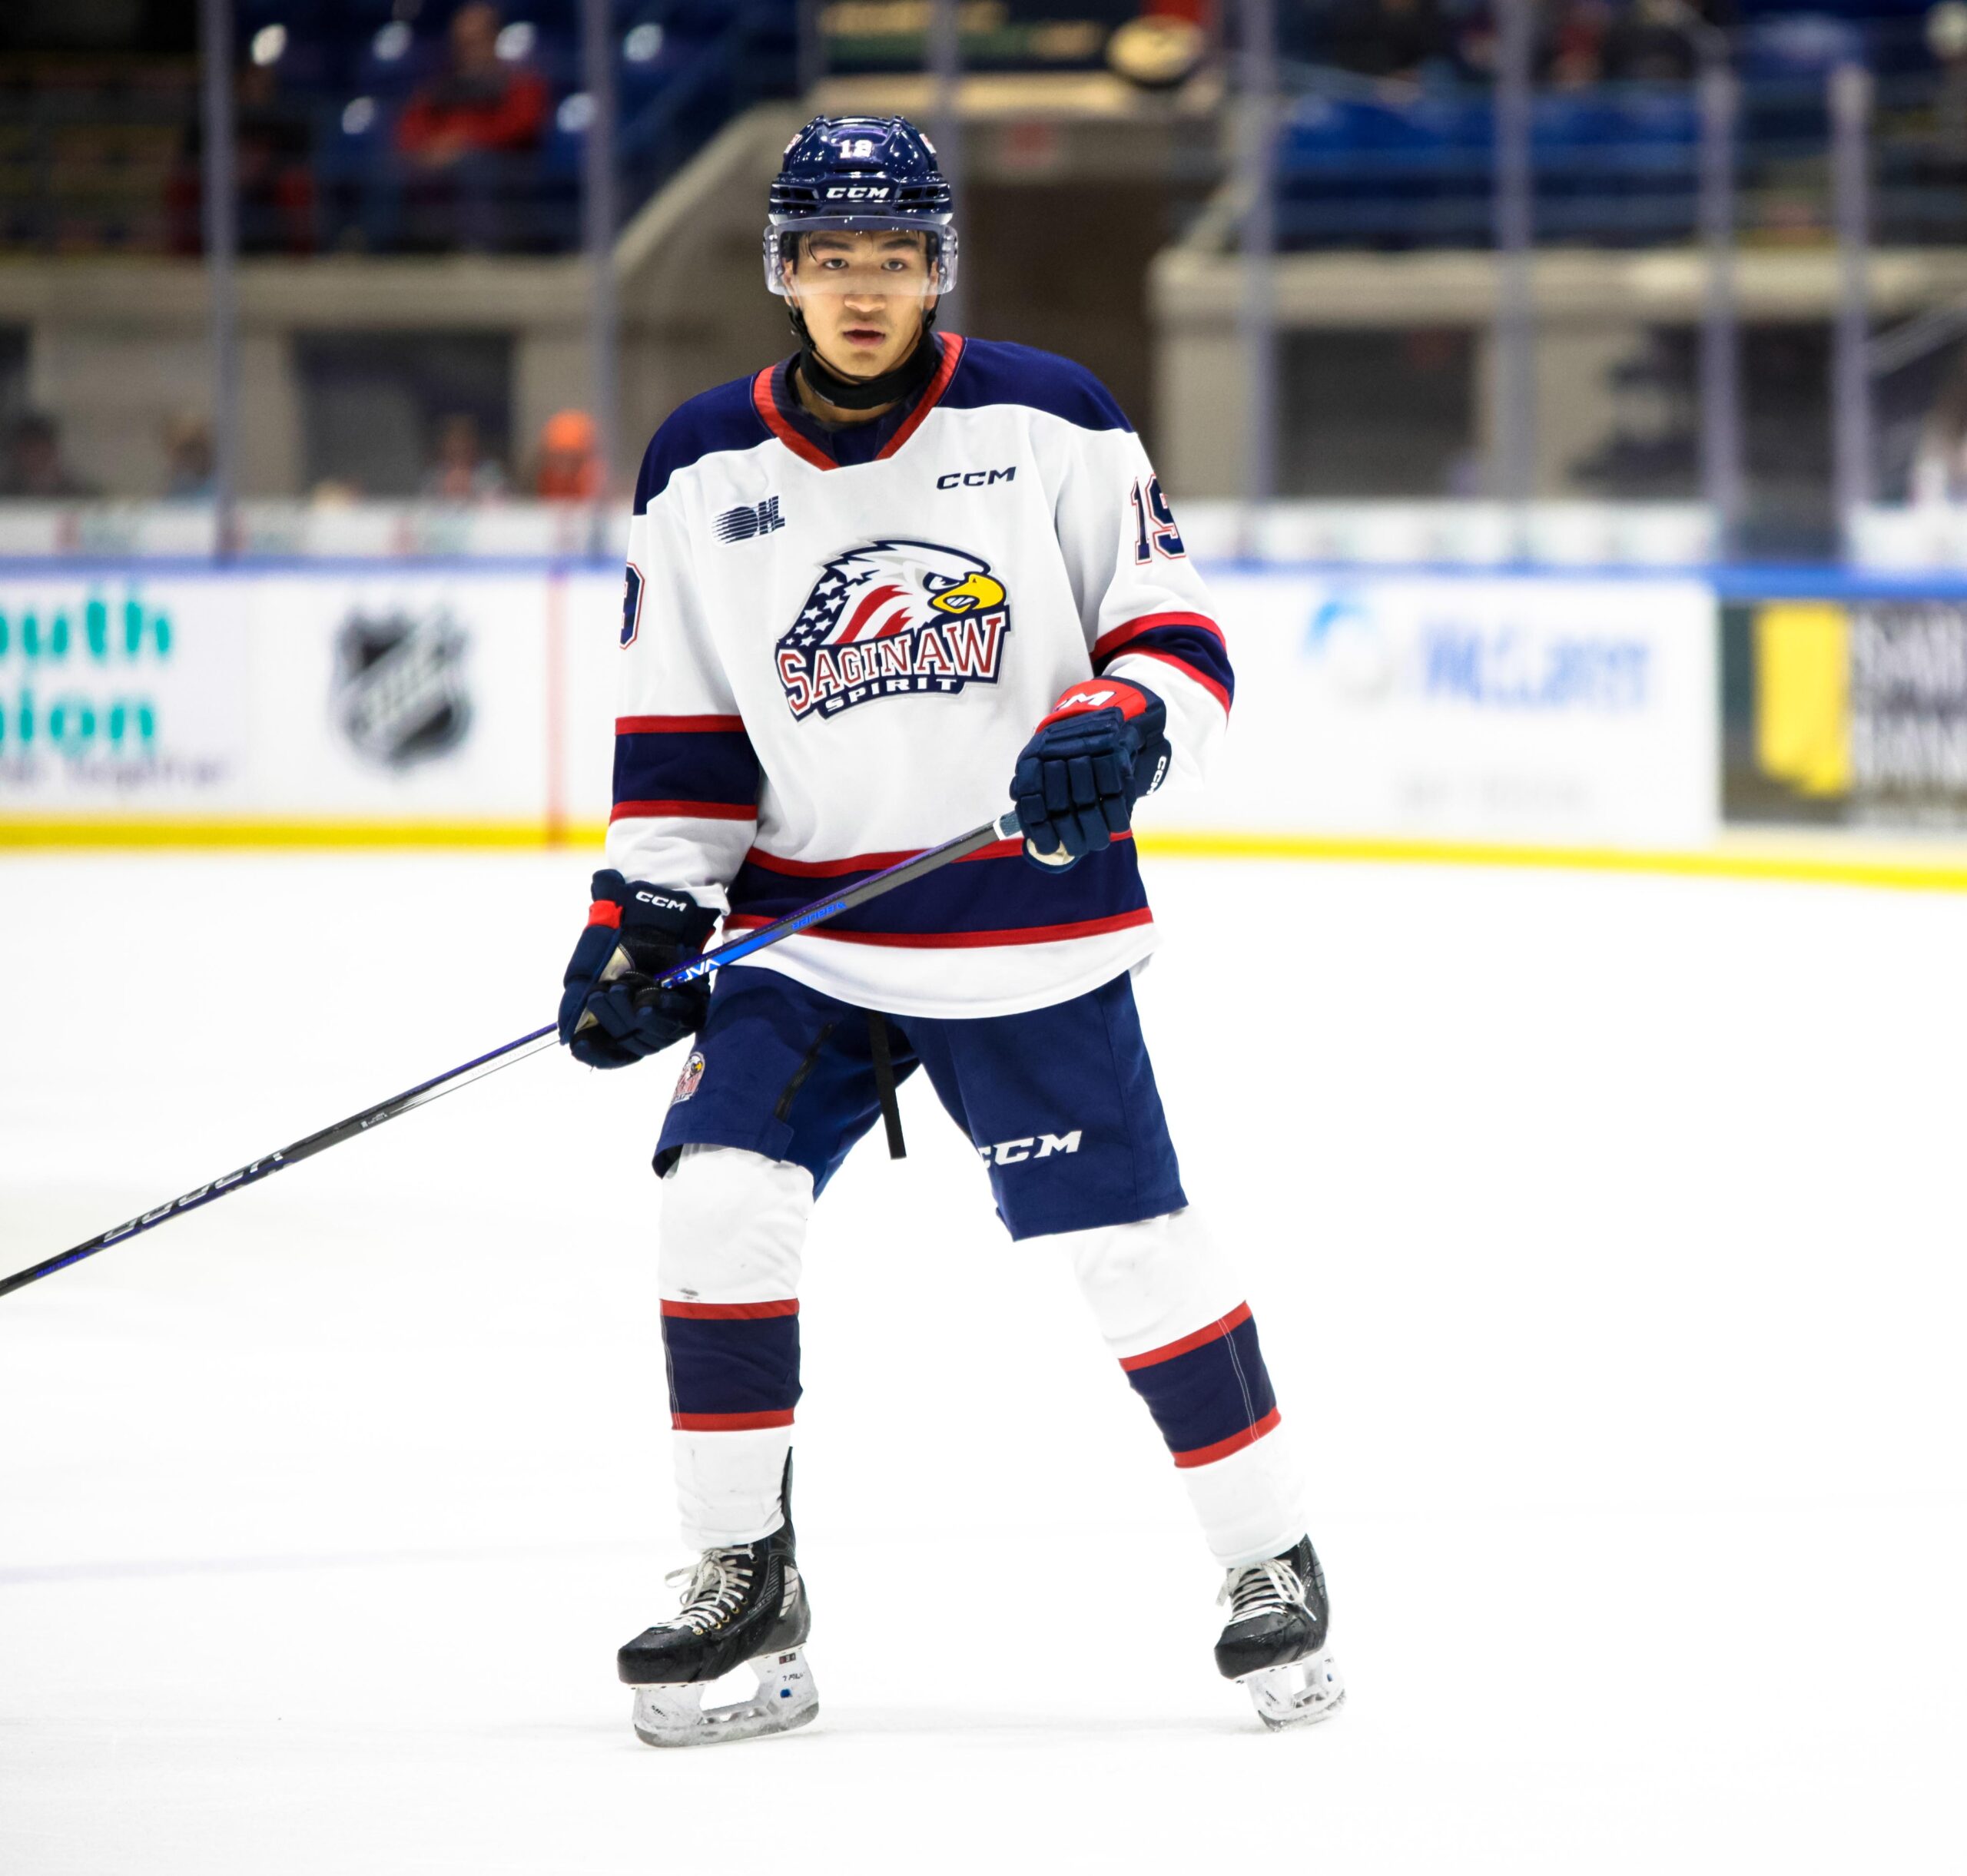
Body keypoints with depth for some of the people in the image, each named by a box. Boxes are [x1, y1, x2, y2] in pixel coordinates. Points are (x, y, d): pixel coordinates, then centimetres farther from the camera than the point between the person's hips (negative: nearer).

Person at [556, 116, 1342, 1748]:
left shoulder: (1048, 425, -5)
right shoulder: (704, 475, 3)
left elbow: (1179, 636, -4)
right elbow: (682, 733, 8)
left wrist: (1119, 727, -24)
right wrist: (644, 908, -3)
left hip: (1031, 931, -2)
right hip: (803, 928, 2)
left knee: (1129, 1244, -2)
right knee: (721, 1201, -13)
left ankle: (1273, 1560, 15)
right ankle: (745, 1583, 0)